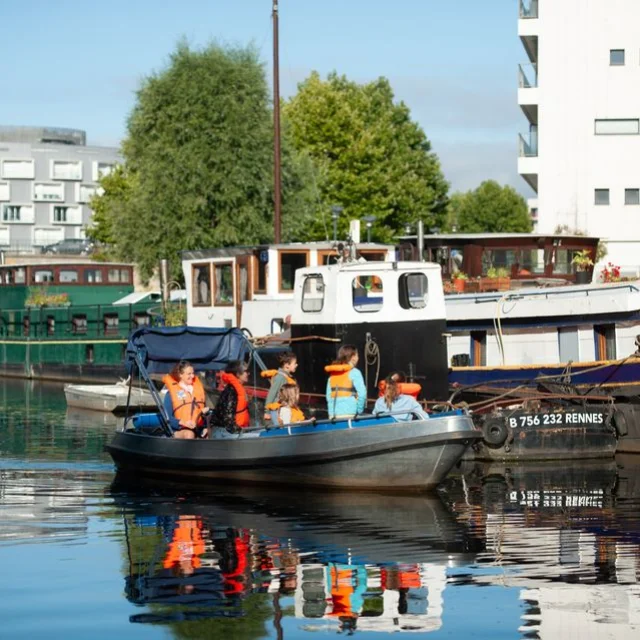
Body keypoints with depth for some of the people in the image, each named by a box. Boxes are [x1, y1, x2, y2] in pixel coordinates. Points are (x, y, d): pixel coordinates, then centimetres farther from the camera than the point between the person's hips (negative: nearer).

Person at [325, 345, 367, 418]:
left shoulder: (332, 373, 13)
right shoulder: (354, 372, -5)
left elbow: (328, 396, 13)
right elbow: (362, 393, -13)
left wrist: (332, 413, 16)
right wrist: (359, 411, -2)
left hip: (333, 415, 6)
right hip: (348, 414, -6)